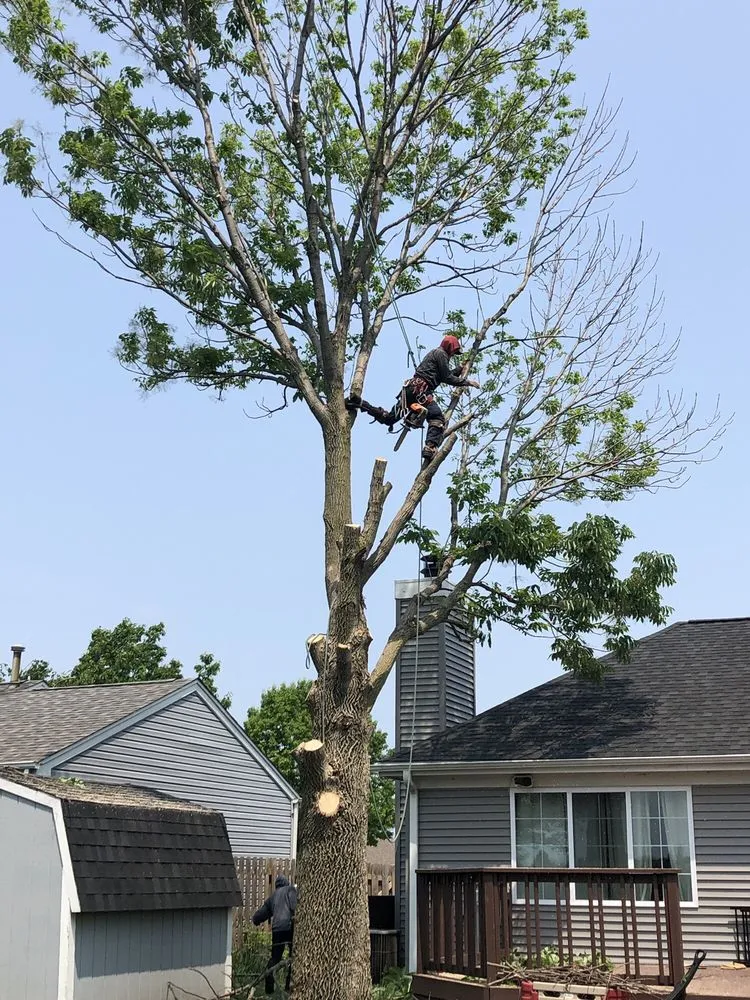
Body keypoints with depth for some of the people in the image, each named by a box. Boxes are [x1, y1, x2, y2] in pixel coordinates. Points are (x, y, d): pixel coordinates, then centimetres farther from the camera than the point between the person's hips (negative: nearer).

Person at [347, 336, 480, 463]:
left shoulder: (435, 353, 31)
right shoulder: (441, 354, 2)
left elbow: (445, 375, 37)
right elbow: (447, 378, -3)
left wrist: (460, 368, 44)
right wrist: (467, 382, 3)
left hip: (410, 389, 9)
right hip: (420, 389, -9)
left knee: (388, 418, 9)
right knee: (437, 417, -18)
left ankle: (358, 403, 2)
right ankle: (430, 448, -37)